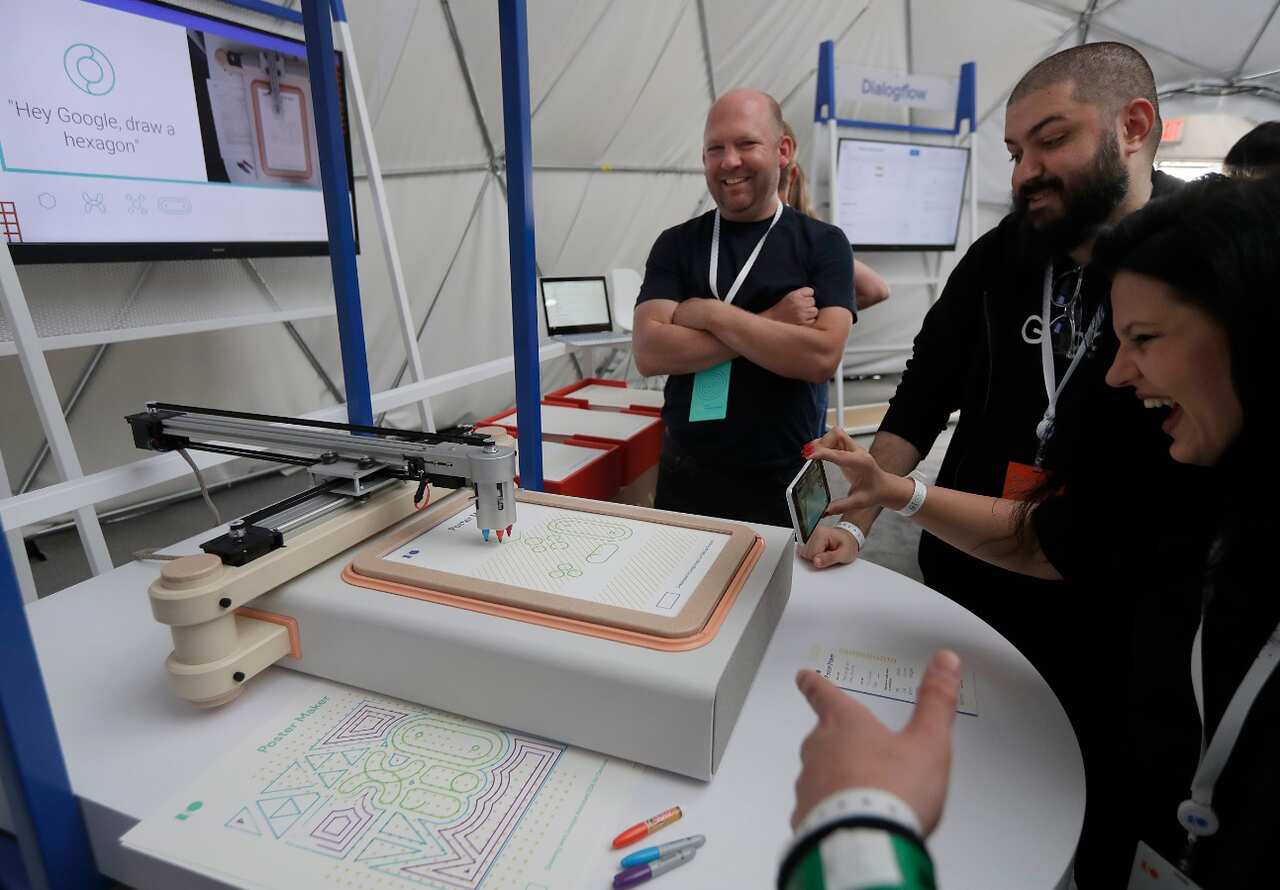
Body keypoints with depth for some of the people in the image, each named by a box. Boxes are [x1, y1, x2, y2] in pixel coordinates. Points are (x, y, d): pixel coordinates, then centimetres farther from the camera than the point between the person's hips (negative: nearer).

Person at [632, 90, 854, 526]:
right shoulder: (676, 244, 2)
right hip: (685, 478, 2)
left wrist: (711, 314, -16)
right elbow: (649, 353, -12)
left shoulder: (823, 243, -2)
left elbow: (821, 356, -17)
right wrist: (770, 325, -15)